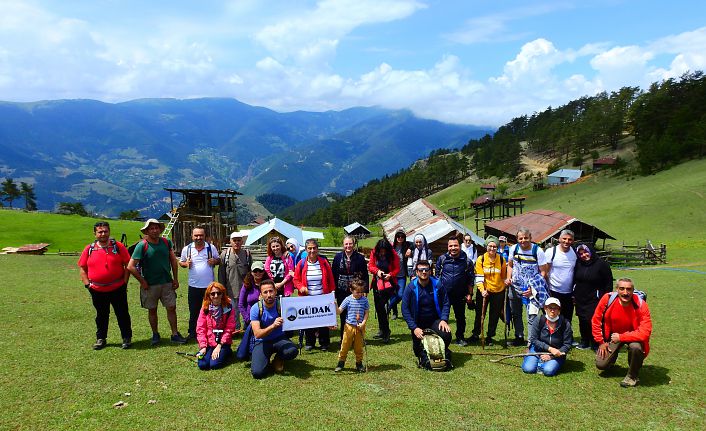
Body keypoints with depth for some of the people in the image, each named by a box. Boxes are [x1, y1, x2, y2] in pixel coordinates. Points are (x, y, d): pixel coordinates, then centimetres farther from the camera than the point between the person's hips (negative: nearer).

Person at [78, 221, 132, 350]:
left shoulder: (118, 246, -2)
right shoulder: (89, 249, 3)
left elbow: (127, 265, 0)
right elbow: (82, 268, 9)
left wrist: (124, 282, -6)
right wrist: (87, 284, -1)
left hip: (117, 289, -2)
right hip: (97, 291, 2)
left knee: (122, 314, 5)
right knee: (101, 315, 15)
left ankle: (127, 338, 17)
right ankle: (101, 339, 28)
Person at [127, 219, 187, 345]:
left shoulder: (166, 242, 1)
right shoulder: (142, 245, -12)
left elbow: (173, 260, 11)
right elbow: (131, 267, -15)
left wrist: (175, 279, 6)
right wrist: (143, 282, -11)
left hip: (167, 282, 3)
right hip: (150, 285, -3)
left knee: (172, 308, 3)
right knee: (152, 310, 10)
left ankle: (175, 334, 14)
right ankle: (155, 334, 27)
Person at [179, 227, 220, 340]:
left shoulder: (211, 247, -1)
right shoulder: (187, 249, 0)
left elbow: (219, 260, 8)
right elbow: (181, 262, 10)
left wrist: (214, 261, -14)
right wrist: (186, 264, -11)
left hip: (209, 284, 0)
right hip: (194, 285, 1)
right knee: (194, 310, 9)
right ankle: (192, 332, 21)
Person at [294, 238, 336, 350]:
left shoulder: (324, 262, 1)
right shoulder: (302, 264, 1)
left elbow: (331, 280, 5)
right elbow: (296, 279, 8)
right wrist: (301, 287, -11)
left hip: (323, 297, 0)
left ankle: (324, 343, 19)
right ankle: (309, 342, 21)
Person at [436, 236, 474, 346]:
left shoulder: (466, 261, -2)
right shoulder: (442, 259, -1)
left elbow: (470, 279, 3)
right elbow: (437, 275, 7)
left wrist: (469, 294, 1)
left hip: (460, 295, 0)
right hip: (444, 294, 0)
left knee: (460, 317, 12)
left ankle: (460, 337, 27)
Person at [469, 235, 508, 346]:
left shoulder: (502, 260, -3)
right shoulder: (481, 259, -9)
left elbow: (504, 276, 9)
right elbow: (479, 277, -13)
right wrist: (482, 289, -25)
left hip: (498, 291, 1)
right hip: (484, 291, -1)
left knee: (494, 316, 9)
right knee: (480, 313, 8)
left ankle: (490, 337, 24)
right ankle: (475, 334, 25)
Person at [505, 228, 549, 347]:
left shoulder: (538, 251, -13)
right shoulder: (513, 249, -1)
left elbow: (543, 272, -10)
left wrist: (533, 288, -18)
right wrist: (508, 278, -4)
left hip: (531, 289, -5)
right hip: (515, 287, 5)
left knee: (532, 316, -11)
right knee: (516, 314, 16)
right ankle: (519, 337, 33)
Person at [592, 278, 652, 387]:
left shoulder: (641, 305, -26)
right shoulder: (608, 299, -21)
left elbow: (645, 333, -28)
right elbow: (596, 321, -7)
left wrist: (621, 337, -26)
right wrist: (601, 342, -6)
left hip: (632, 335, -2)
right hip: (612, 335, 2)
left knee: (635, 347, -36)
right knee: (601, 364, -8)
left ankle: (632, 376, -9)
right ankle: (612, 354, 29)